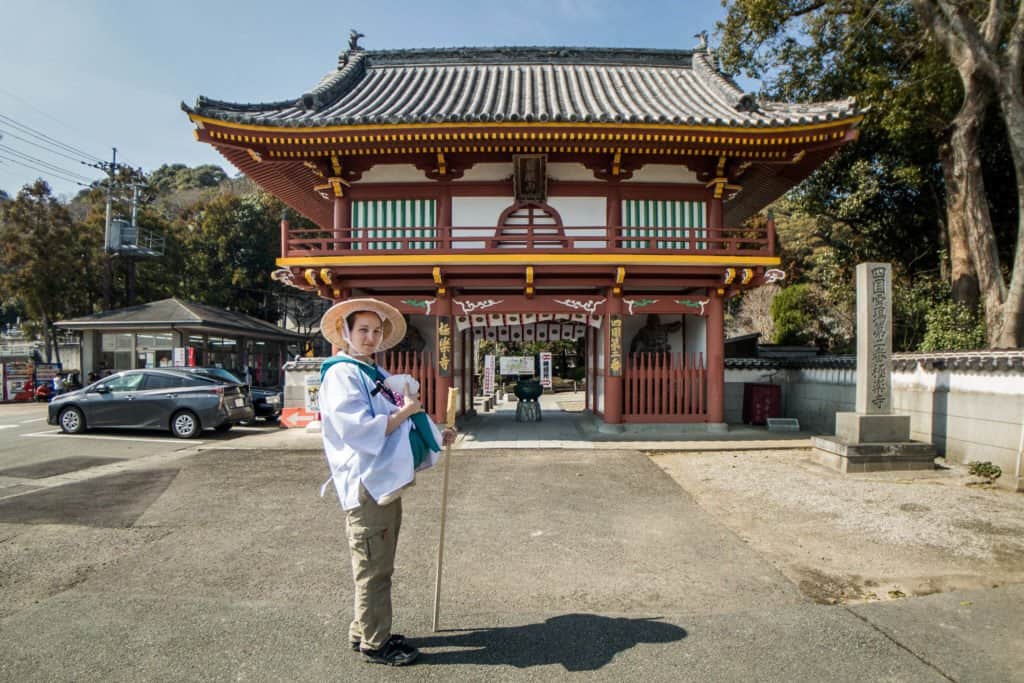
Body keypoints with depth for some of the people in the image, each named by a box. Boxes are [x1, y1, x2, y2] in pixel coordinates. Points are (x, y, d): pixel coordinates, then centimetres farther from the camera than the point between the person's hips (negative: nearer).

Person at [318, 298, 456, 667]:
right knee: (373, 569, 4)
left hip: (386, 481, 9)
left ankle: (364, 633, 35)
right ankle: (375, 644, 20)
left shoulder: (376, 374, 14)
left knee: (379, 566, 20)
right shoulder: (342, 374, -14)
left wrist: (435, 436, 13)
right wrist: (405, 411, -20)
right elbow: (359, 431, -25)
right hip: (366, 483, -9)